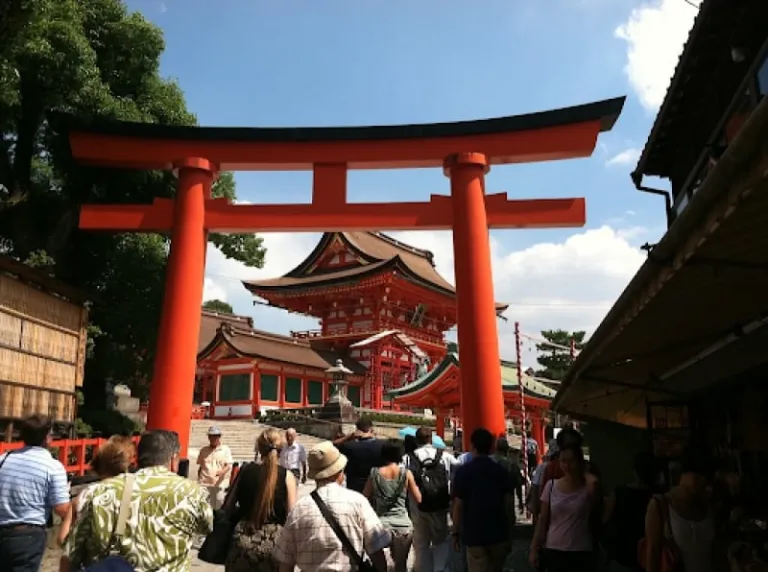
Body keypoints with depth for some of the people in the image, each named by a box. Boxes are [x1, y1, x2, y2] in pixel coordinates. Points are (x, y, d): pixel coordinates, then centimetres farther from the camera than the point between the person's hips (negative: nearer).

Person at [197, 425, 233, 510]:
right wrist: (198, 480, 13)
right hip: (204, 483, 2)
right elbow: (200, 466, 18)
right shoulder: (203, 450, 11)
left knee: (218, 507, 0)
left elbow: (229, 465, -6)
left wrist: (222, 472, -26)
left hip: (218, 484, -2)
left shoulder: (225, 450, 2)